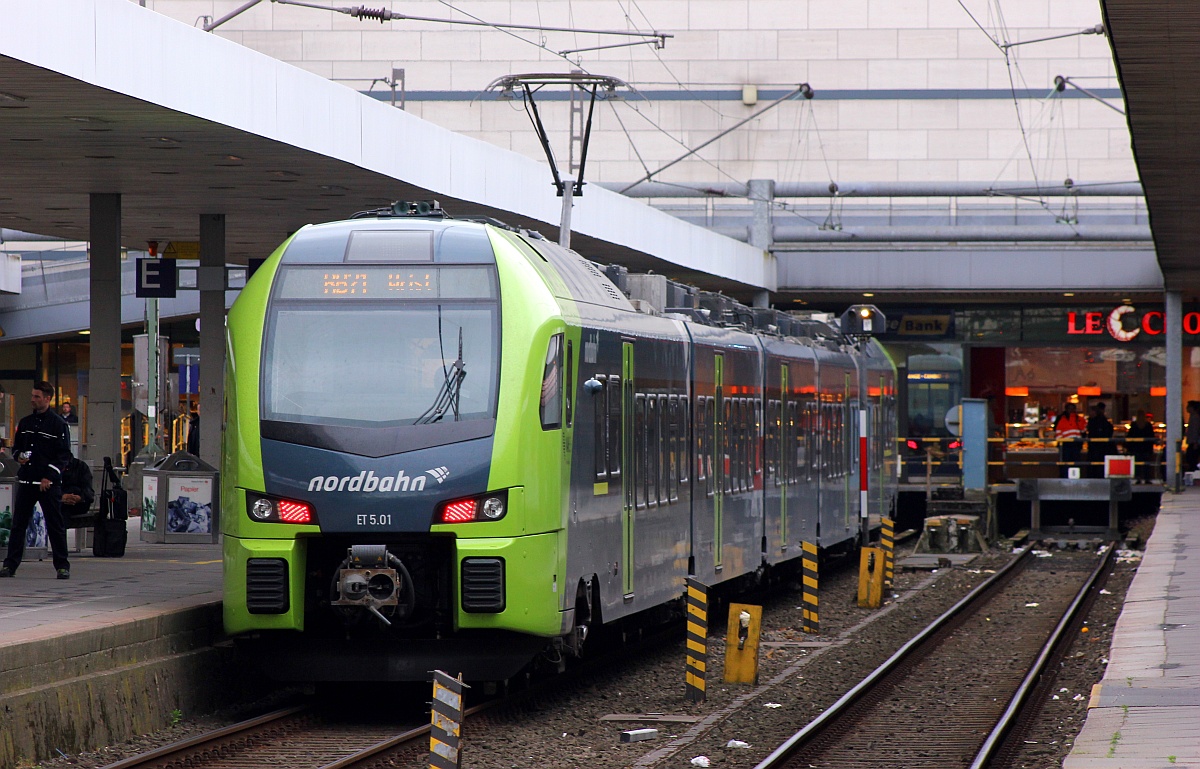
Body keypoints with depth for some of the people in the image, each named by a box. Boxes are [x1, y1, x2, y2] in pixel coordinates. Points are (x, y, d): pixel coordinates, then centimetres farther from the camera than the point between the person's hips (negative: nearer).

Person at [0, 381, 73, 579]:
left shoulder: (58, 424, -3)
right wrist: (19, 456, 0)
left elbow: (64, 455, -5)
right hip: (26, 481, 5)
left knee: (55, 526, -1)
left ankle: (62, 566, 6)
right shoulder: (25, 423, 13)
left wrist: (49, 477, -13)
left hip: (49, 483, -5)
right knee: (18, 524, 2)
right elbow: (16, 446, 24)